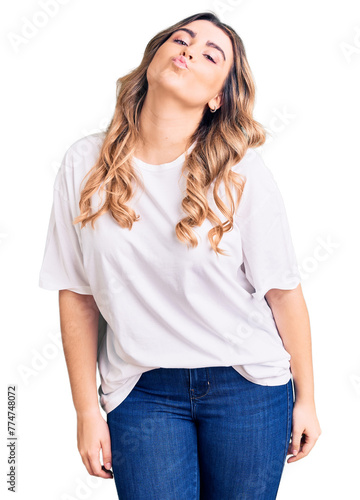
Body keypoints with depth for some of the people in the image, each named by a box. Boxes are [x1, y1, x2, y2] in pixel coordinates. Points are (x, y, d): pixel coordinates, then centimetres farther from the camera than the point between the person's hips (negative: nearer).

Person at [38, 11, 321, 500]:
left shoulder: (244, 174, -11)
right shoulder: (85, 164, -5)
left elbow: (284, 293, -5)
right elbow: (77, 295, -2)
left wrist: (305, 399, 2)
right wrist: (88, 411, 0)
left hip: (247, 386, 0)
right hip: (141, 391, 1)